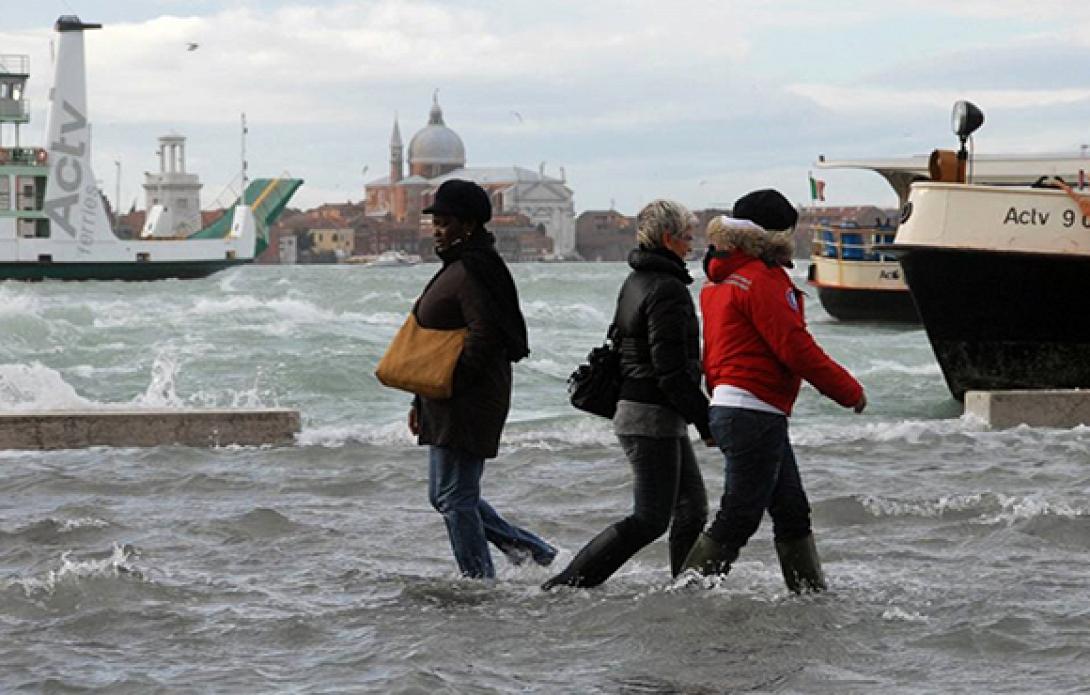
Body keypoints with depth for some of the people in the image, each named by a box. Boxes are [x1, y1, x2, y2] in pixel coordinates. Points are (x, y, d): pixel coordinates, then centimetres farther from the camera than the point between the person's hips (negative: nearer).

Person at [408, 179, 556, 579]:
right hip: (446, 403, 11)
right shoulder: (455, 267, 18)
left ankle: (480, 582, -1)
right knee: (444, 496, 16)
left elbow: (484, 336, -25)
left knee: (455, 499, -7)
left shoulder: (473, 271, -15)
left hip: (469, 401, -11)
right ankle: (530, 550, 20)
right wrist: (422, 401, 21)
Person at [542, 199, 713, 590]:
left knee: (692, 507, 14)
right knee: (650, 520, -9)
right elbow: (671, 370, -22)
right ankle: (565, 586, -11)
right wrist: (706, 422, -16)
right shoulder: (666, 289, -18)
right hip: (653, 415, -10)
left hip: (634, 407, 10)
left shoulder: (635, 282, 13)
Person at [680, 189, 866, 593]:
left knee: (792, 510, 13)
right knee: (739, 518, -6)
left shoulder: (719, 280, 15)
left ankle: (811, 590, 17)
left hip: (727, 405, 10)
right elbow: (795, 348, -17)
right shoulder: (761, 280, -14)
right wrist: (850, 391, -6)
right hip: (754, 415, -10)